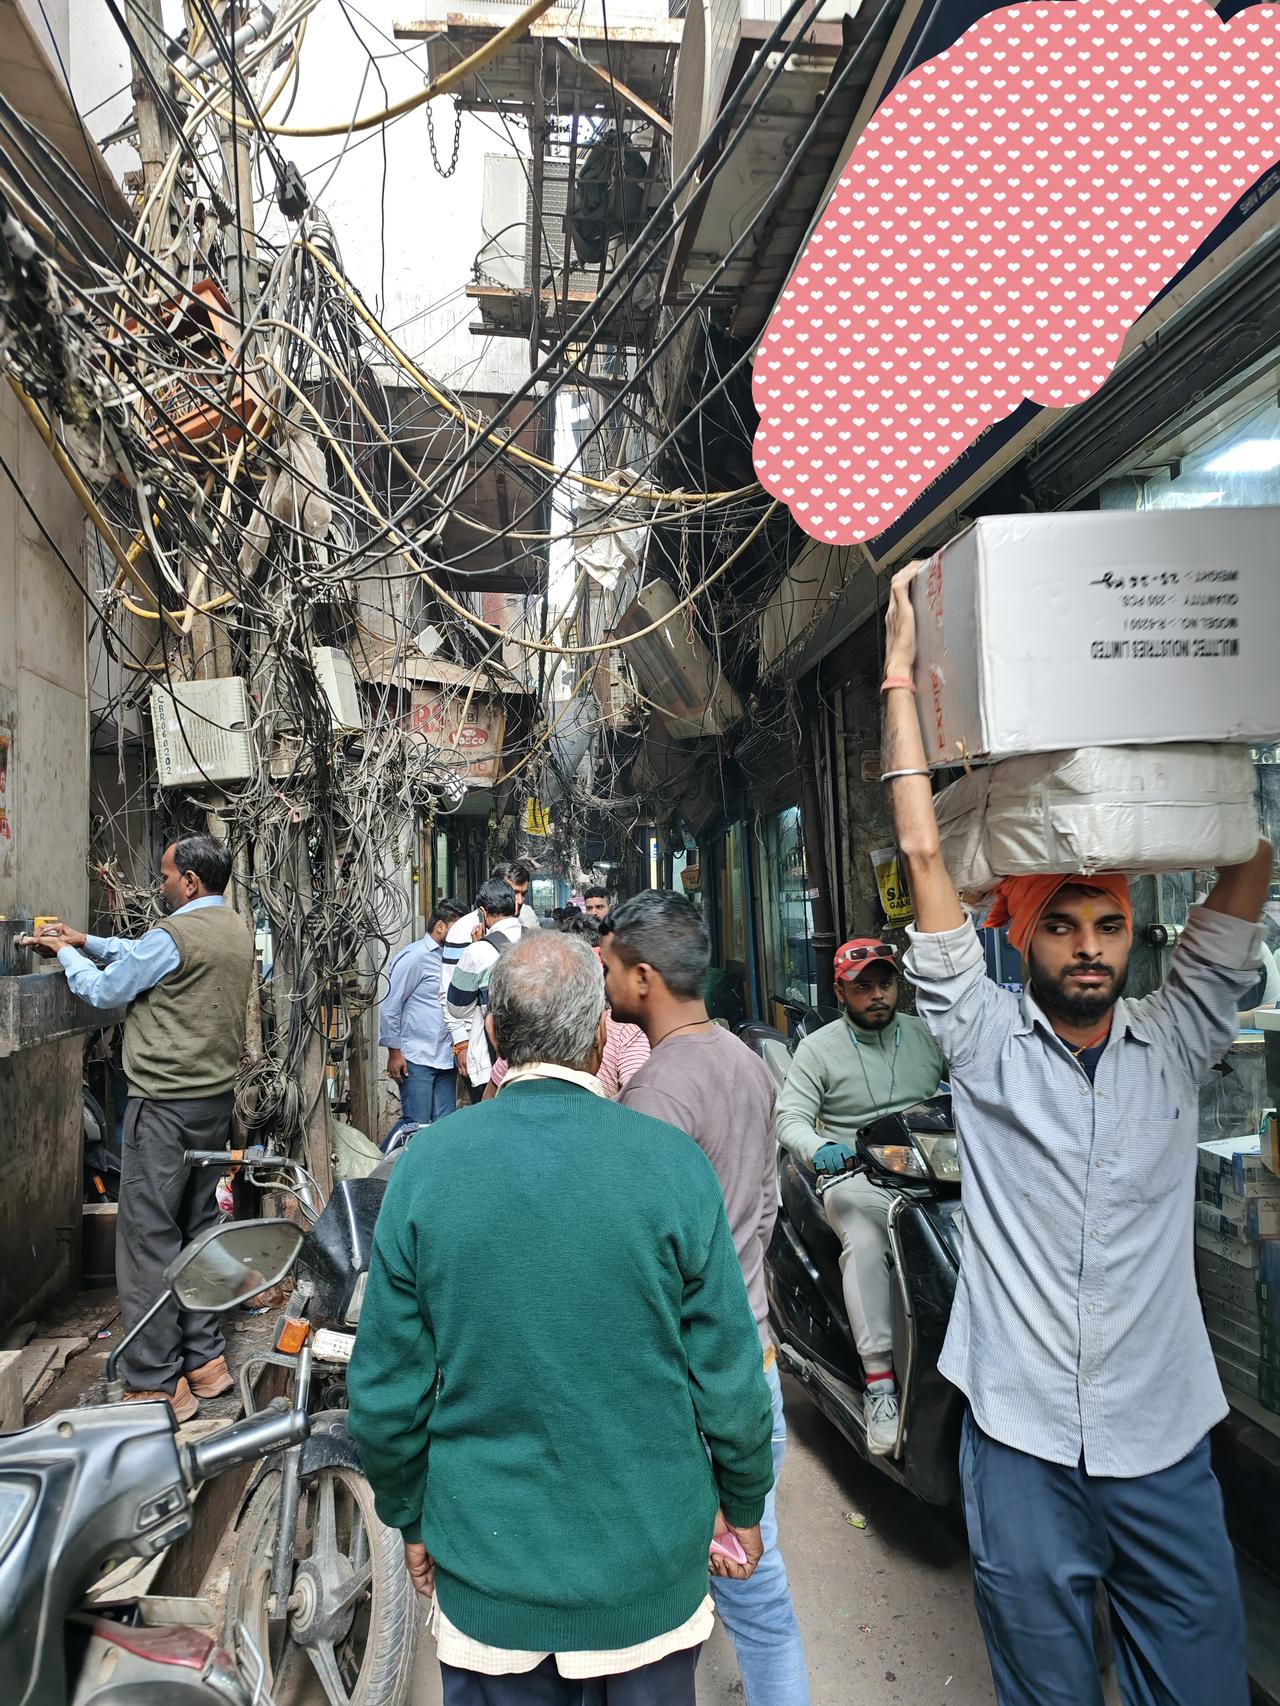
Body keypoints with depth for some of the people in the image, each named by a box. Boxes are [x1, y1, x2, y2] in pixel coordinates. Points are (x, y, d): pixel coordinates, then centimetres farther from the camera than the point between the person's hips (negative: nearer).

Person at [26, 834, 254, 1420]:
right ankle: (205, 1358, 26)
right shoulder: (237, 930, 8)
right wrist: (87, 941, 21)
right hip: (217, 1098, 9)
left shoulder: (175, 935, -18)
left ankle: (158, 1385, 6)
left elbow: (104, 990, -4)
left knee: (147, 1239, 0)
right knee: (198, 1228, 17)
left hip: (164, 1107, -8)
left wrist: (66, 952, 13)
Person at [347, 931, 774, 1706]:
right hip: (647, 1556, 0)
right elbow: (727, 1375, -10)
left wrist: (411, 1520, 10)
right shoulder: (673, 1163, -18)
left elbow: (388, 1387, -6)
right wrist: (743, 1505, 7)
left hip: (488, 1563, 1)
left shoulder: (425, 1167, -14)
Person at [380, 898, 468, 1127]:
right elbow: (390, 1006, -8)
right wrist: (394, 1052, -9)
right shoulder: (414, 956, -7)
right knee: (417, 1126, -5)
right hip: (417, 1059, -7)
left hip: (446, 1057, 7)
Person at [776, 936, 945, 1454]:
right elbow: (790, 1116, -3)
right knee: (865, 1241, -32)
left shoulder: (926, 1033, 13)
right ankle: (878, 1378, -26)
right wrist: (819, 1148, -24)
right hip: (857, 1175, -2)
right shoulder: (818, 1048, 4)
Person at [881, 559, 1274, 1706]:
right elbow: (926, 857, -11)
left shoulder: (1174, 1045, 1)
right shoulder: (986, 1041, -7)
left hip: (1165, 1437, 2)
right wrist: (901, 675, -9)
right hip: (1024, 1435, -2)